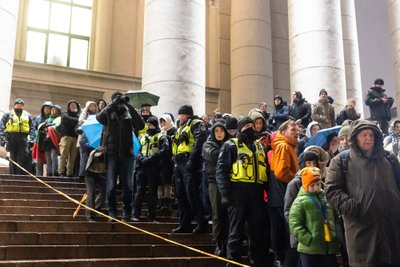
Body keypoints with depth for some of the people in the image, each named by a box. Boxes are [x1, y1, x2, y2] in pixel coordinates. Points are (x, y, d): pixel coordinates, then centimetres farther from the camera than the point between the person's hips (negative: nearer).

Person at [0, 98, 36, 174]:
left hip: (23, 139, 0)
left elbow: (32, 128, 10)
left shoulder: (28, 115, 18)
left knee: (23, 159, -7)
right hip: (11, 139, 0)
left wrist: (31, 139, -4)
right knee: (13, 158, 3)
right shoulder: (8, 114, 13)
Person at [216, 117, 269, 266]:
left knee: (258, 231, 9)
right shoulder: (231, 145, 2)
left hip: (256, 194, 5)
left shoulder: (259, 146, 21)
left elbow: (266, 169, 23)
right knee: (236, 232, 0)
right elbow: (221, 170, -7)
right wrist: (225, 194, -16)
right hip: (238, 193, -5)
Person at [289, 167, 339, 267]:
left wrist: (337, 237, 7)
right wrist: (309, 240, -18)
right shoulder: (300, 201, -7)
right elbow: (295, 225, -13)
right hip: (309, 249, -5)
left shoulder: (327, 198, 10)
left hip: (329, 248, 5)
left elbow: (334, 219, 17)